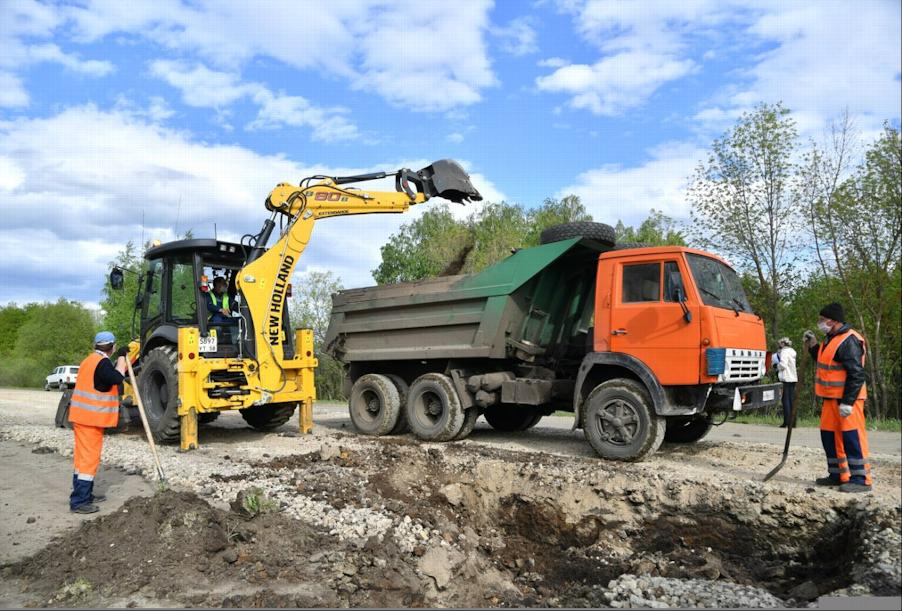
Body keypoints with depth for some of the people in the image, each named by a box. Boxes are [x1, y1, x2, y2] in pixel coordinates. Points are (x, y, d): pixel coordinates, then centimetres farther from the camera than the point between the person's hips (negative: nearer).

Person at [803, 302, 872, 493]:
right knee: (830, 436, 13)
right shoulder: (831, 339, 14)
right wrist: (813, 346, 13)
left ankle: (861, 479, -1)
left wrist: (848, 402, -24)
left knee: (852, 437, -7)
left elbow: (856, 374, -22)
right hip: (830, 398, 10)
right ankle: (838, 475, 23)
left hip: (847, 398, -10)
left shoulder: (849, 341, -17)